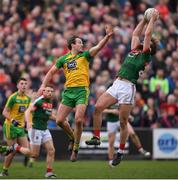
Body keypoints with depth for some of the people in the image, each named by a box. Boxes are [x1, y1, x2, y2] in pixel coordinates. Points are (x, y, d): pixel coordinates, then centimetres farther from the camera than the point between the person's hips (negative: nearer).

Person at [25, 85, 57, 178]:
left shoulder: (50, 102, 11)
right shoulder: (39, 101, -14)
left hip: (45, 130, 8)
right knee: (34, 154, -4)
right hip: (36, 129, -8)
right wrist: (28, 122, -38)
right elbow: (28, 111, -21)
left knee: (51, 150, -3)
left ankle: (49, 172, 4)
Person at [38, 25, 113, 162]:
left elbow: (99, 47, -6)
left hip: (82, 90, -3)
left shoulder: (85, 55, 7)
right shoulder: (63, 59, 12)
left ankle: (76, 148, -1)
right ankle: (73, 137, 24)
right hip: (68, 91, 3)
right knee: (60, 120, -3)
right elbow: (51, 72, 19)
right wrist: (43, 85, 8)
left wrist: (108, 36, -22)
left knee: (79, 120, -16)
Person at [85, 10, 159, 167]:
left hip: (128, 87, -6)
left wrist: (153, 20, 10)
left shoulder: (145, 54, 4)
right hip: (117, 85, 7)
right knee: (98, 107, -10)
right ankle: (96, 137, -1)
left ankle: (121, 152, 7)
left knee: (123, 121, -3)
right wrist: (145, 19, 34)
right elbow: (136, 33, 30)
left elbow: (147, 34, 1)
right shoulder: (134, 51, 21)